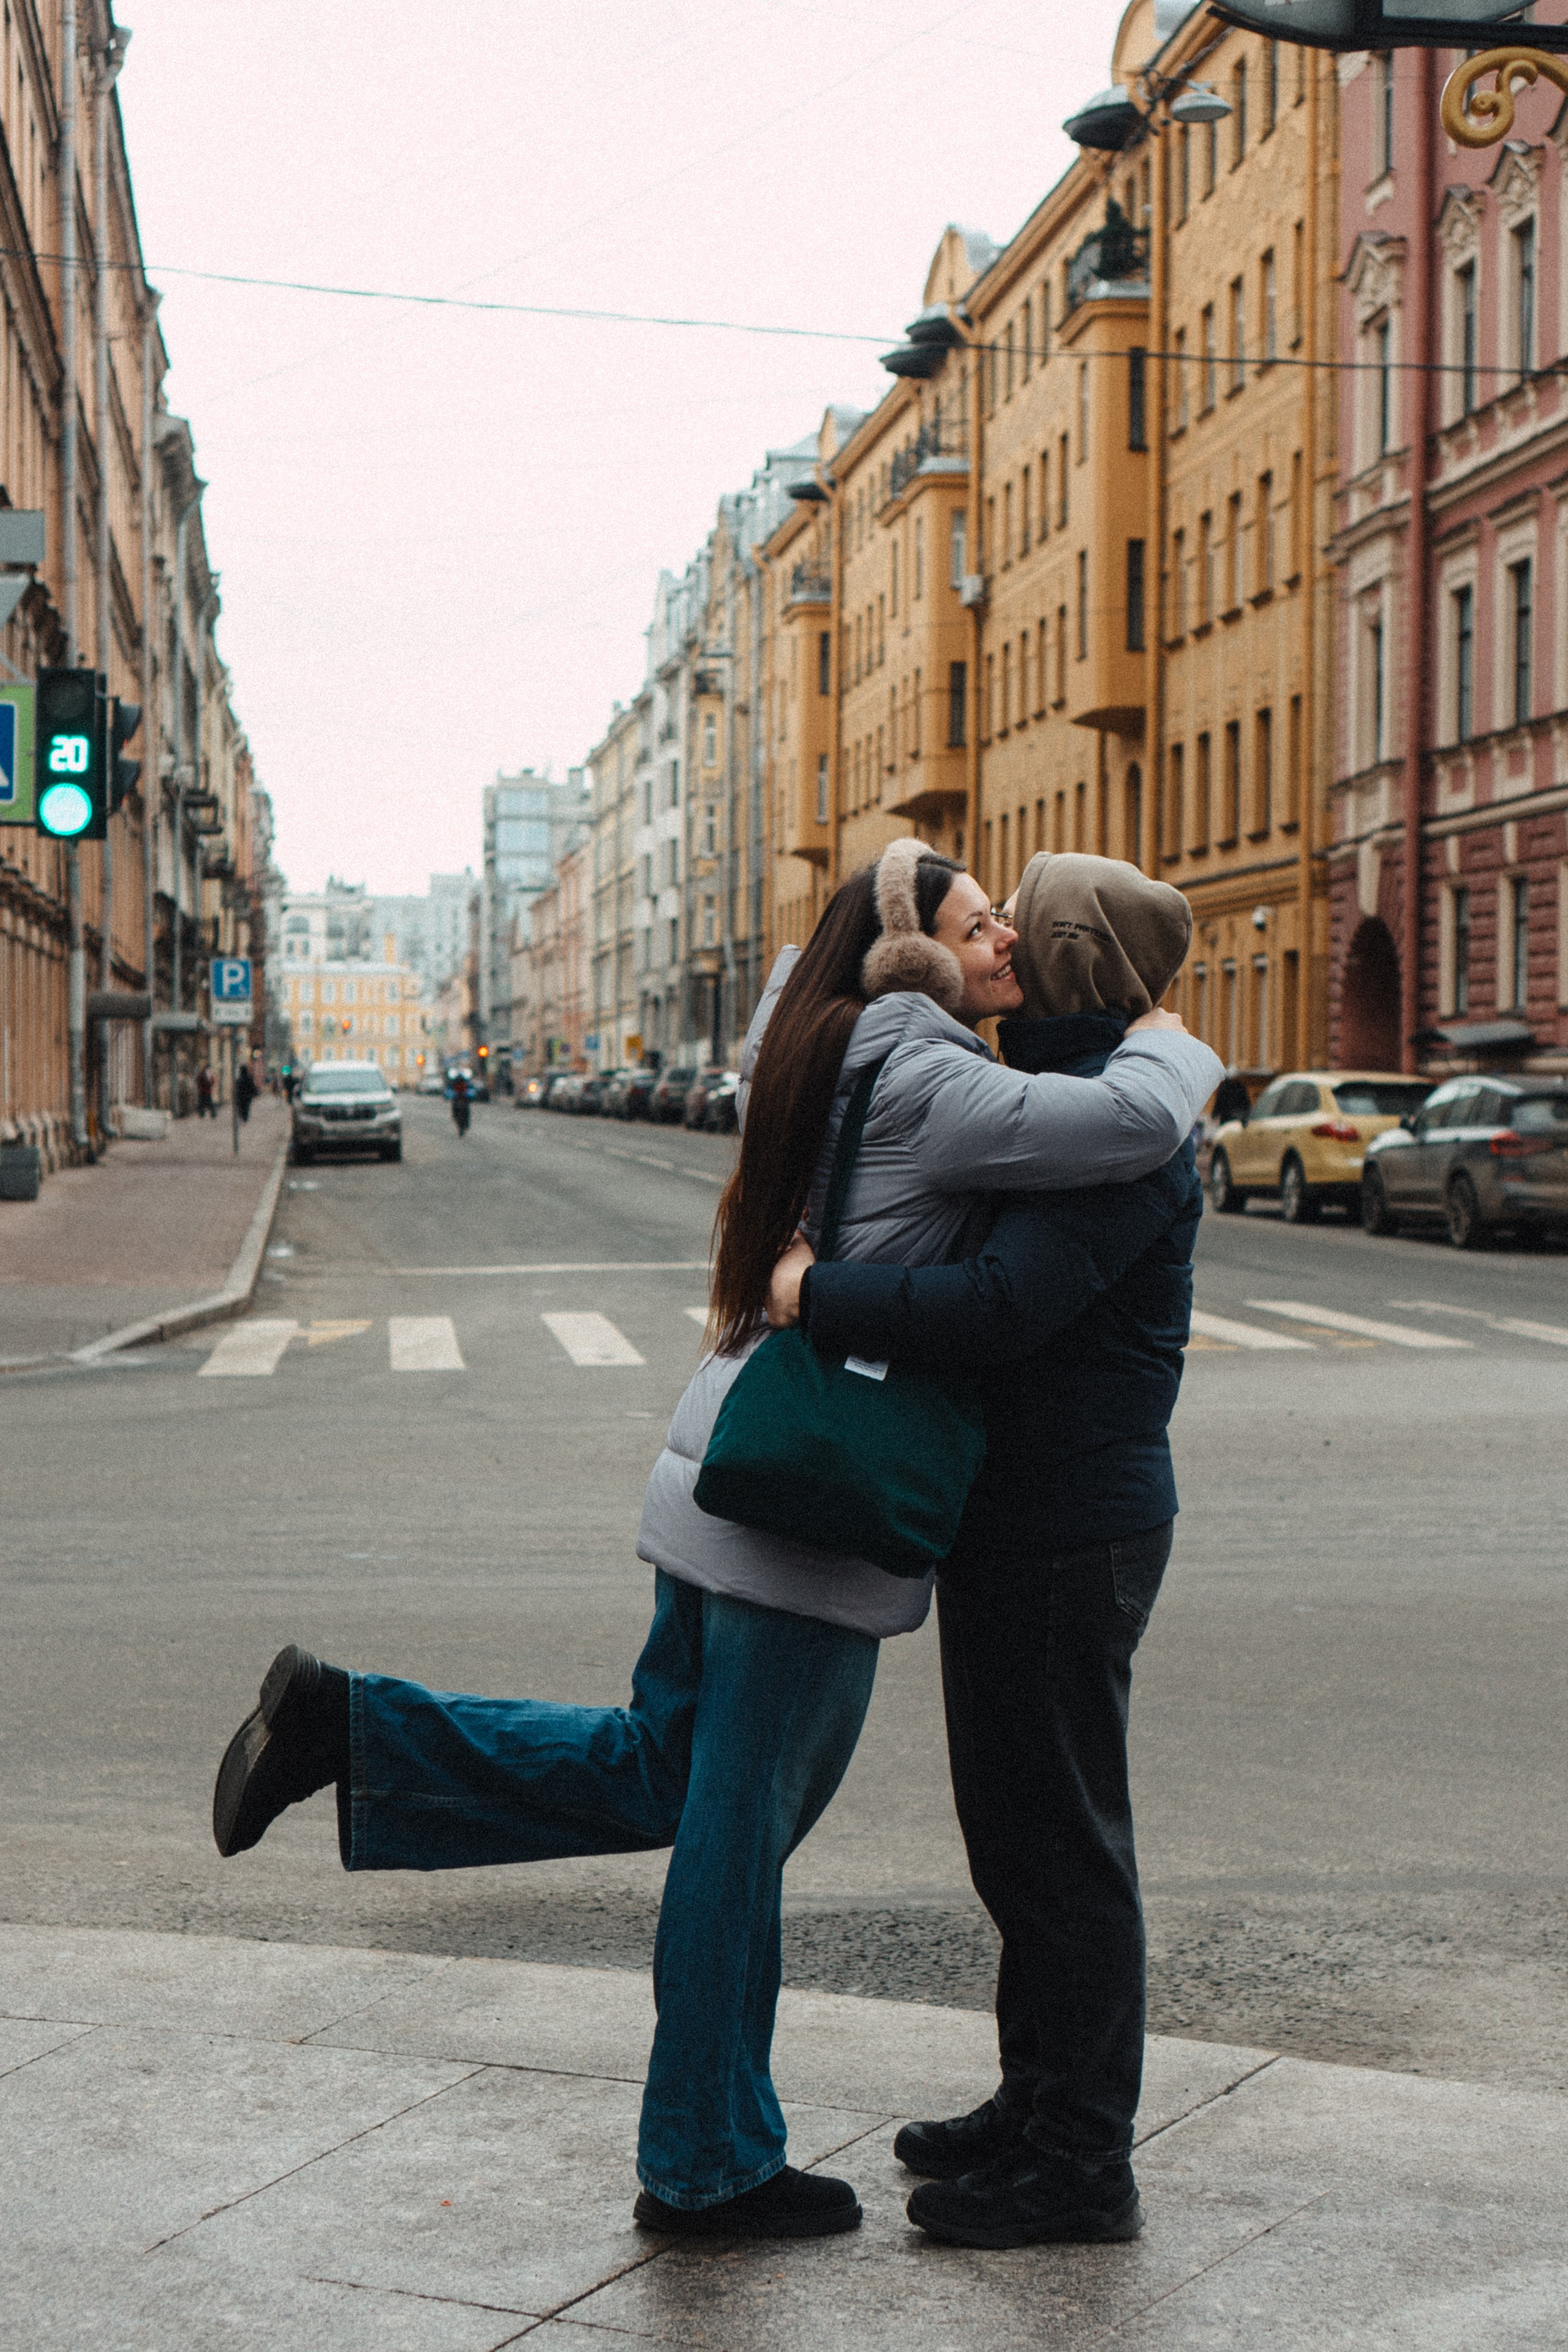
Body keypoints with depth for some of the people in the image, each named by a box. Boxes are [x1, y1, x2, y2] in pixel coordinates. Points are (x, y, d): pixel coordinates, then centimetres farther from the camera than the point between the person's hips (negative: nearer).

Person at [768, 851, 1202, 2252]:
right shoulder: (1050, 1099, 15)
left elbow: (1002, 1307, -31)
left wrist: (821, 1295, -23)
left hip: (1070, 1539, -10)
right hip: (1014, 1520, 11)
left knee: (1060, 1844, -2)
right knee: (1019, 1834, 18)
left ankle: (1081, 2168, 8)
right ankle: (1040, 2106, 31)